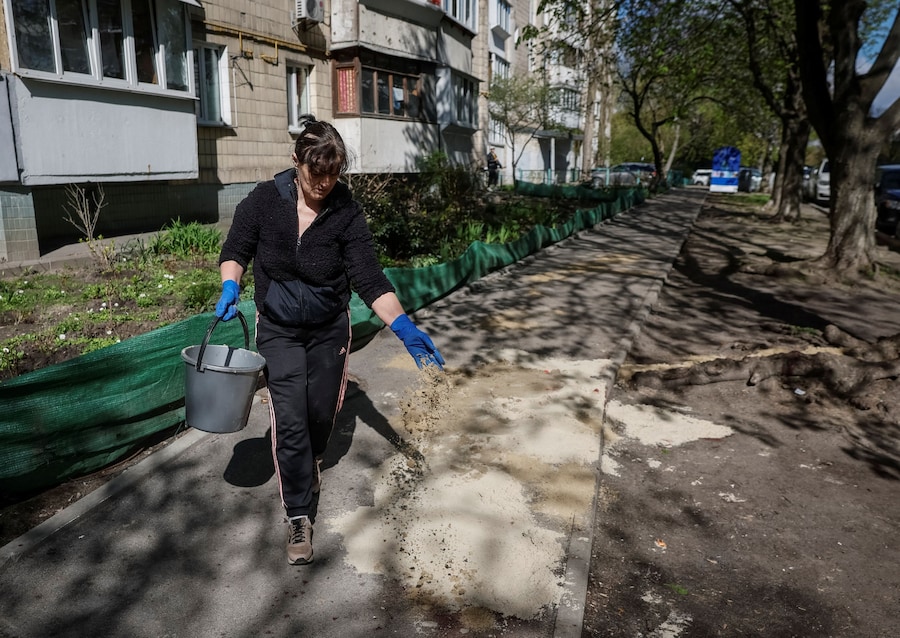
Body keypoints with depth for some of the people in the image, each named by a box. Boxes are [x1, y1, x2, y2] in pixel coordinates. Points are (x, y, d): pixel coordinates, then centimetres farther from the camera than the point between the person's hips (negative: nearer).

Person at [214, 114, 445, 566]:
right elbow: (235, 251, -1)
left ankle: (310, 462, 49)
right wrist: (230, 286, -22)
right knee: (289, 420, -6)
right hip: (278, 329, -1)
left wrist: (403, 327, -31)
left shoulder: (346, 212, -16)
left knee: (322, 412, 13)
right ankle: (299, 517, 8)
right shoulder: (264, 200, -14)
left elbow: (369, 279, -19)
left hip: (329, 329, 1)